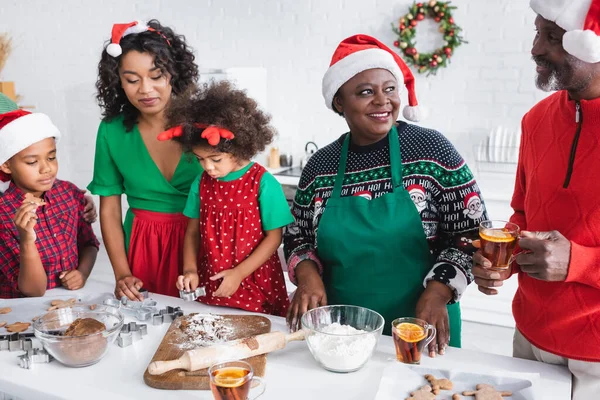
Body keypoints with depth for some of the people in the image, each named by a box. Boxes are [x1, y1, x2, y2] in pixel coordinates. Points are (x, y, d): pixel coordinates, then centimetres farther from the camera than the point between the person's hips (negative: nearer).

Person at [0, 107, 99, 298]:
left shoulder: (70, 193, -3)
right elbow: (34, 290, -14)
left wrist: (83, 273, -8)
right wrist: (28, 242, -28)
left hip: (72, 298, 3)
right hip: (27, 308, -3)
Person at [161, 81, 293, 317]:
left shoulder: (263, 184, -14)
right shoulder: (201, 183, 0)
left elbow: (274, 237, -11)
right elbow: (193, 231, 8)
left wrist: (238, 274, -15)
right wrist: (190, 270, -6)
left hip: (254, 287, -3)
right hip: (209, 286, 4)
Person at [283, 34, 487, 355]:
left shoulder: (431, 148, -9)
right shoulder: (319, 166, -2)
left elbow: (470, 231, -5)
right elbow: (298, 238, 8)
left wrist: (437, 292, -16)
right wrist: (307, 274, -10)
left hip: (421, 330, -1)